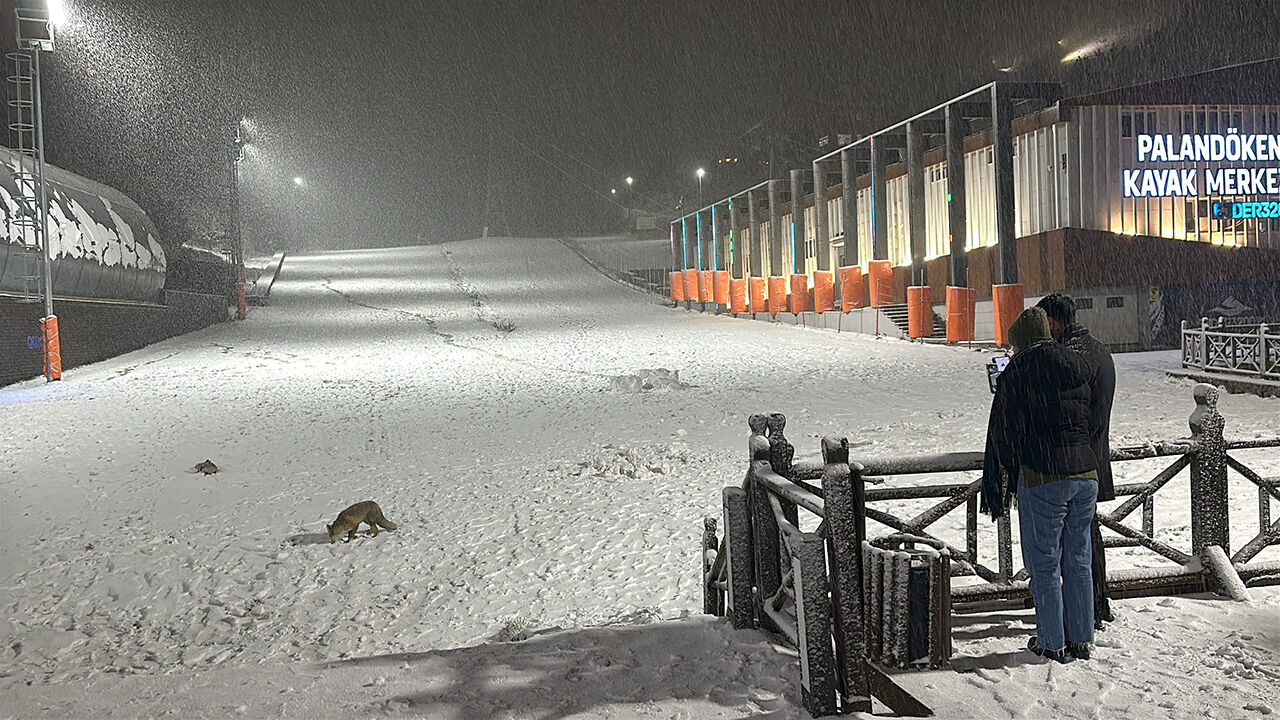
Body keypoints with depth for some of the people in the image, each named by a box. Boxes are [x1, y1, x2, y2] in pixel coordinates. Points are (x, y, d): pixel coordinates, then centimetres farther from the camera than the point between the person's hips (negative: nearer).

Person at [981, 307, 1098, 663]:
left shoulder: (1017, 372, -7)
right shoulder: (1078, 367, 10)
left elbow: (1003, 434, -6)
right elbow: (1094, 422, 16)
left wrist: (996, 489, 2)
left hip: (1042, 478, -6)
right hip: (1086, 473, 6)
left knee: (1045, 565, 5)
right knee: (1078, 562, 14)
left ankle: (1053, 643, 11)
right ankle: (1081, 640, 22)